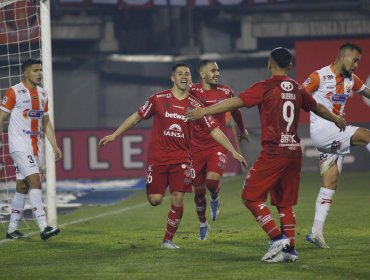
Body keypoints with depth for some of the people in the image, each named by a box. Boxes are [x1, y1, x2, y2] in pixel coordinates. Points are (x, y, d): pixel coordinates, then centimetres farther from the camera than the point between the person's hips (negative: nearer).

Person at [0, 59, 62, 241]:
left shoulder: (42, 94, 13)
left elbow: (46, 122, 20)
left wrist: (54, 145, 13)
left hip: (34, 147, 8)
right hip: (20, 146, -8)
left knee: (23, 187, 10)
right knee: (35, 181, -18)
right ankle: (43, 228, -23)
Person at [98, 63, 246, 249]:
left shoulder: (194, 105, 1)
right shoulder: (159, 99, -2)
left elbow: (214, 129, 3)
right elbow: (137, 117, 7)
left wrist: (233, 151, -2)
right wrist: (114, 135, 6)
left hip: (181, 159, 1)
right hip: (157, 157, -1)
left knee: (177, 200, -9)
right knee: (155, 200, -5)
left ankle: (168, 240, 9)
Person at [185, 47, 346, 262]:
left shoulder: (265, 88, -6)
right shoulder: (297, 89, 12)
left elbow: (236, 102, -13)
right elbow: (318, 108, 28)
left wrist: (204, 111, -12)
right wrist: (337, 119, 47)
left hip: (274, 153, -6)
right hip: (295, 152, 6)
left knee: (251, 197, 0)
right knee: (285, 203, 15)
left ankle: (277, 238, -10)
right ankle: (289, 249, 10)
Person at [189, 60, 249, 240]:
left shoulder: (225, 92, 2)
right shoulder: (193, 92, -6)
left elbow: (235, 112, 21)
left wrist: (242, 129, 35)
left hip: (218, 146, 0)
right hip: (197, 146, 0)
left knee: (213, 180, -25)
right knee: (198, 189, 8)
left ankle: (214, 199, 11)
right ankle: (202, 224, 30)